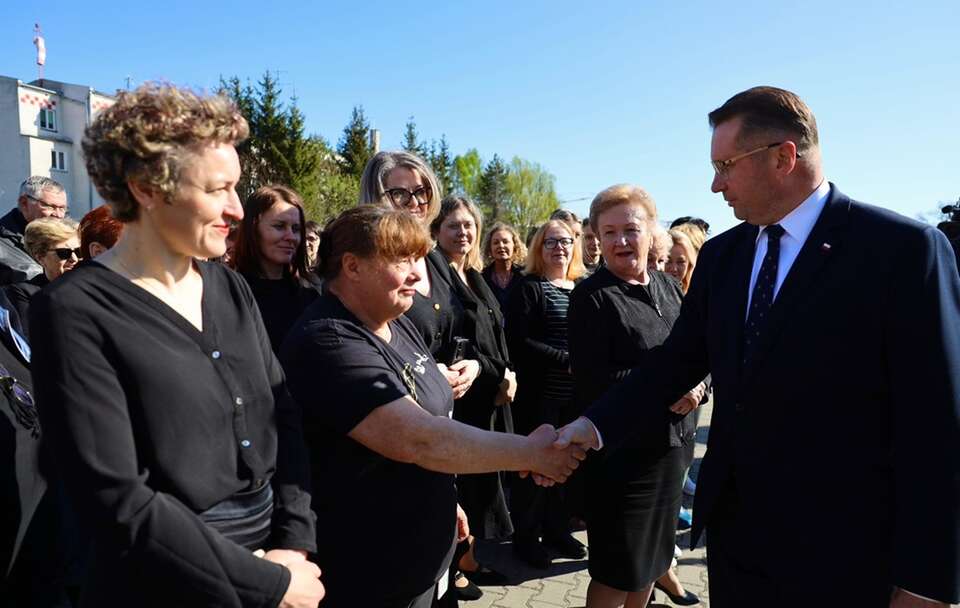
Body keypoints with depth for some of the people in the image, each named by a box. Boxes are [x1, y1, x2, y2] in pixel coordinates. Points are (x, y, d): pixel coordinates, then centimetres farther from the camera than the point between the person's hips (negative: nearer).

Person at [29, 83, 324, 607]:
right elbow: (116, 499, -20)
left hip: (272, 549, 6)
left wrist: (295, 541, -9)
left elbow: (282, 413, 2)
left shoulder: (229, 287, 2)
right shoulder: (76, 311, -16)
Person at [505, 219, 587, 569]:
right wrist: (566, 360, -17)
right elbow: (518, 342, -13)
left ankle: (557, 529, 31)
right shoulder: (528, 288, -4)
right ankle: (526, 536, 22)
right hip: (539, 395, -5)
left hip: (577, 395, 5)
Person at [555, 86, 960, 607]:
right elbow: (678, 360, 6)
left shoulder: (902, 248, -12)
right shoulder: (720, 255, 5)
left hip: (839, 555, -5)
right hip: (732, 533, 6)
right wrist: (594, 425, -7)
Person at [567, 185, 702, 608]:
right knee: (617, 568, 7)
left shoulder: (668, 287, 6)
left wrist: (695, 388, -11)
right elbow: (593, 383, -19)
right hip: (621, 448, -6)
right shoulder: (591, 298, -13)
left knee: (653, 550, 21)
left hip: (671, 441, 6)